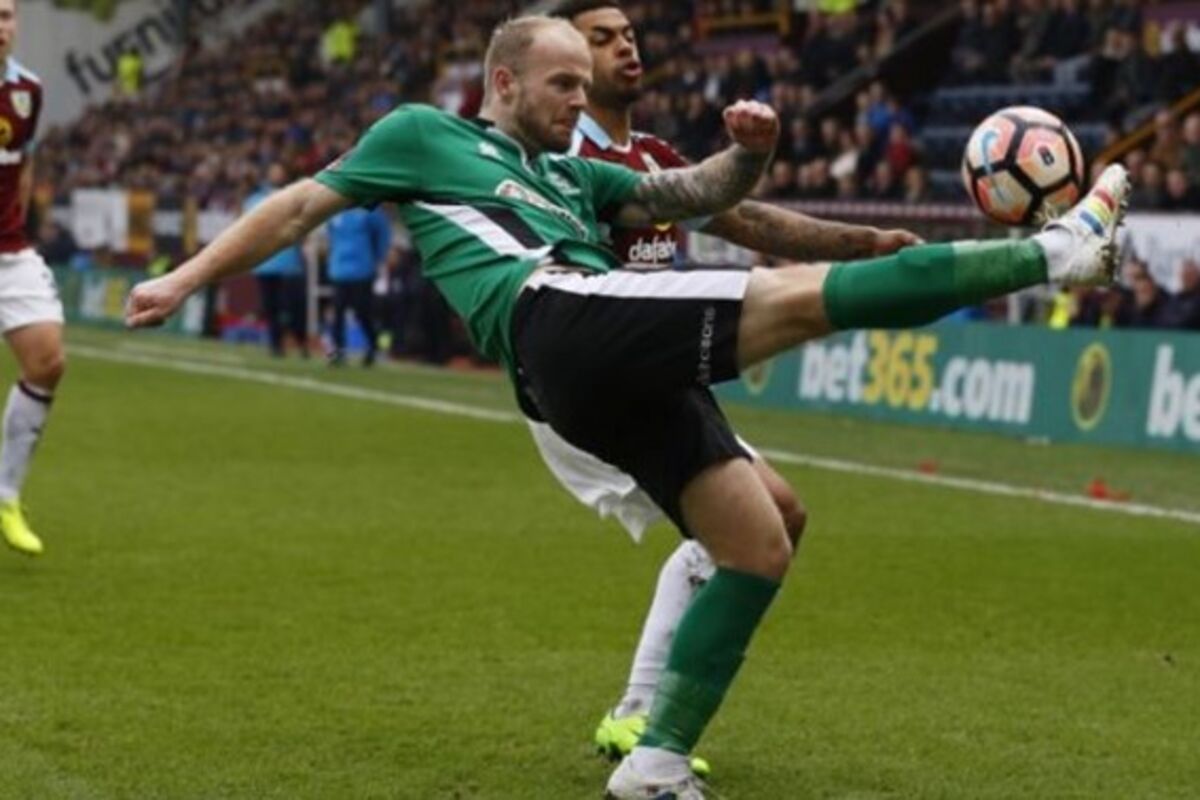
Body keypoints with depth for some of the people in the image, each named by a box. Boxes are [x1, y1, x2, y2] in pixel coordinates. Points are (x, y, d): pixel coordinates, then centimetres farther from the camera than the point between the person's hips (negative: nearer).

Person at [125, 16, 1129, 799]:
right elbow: (302, 206, 19)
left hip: (620, 375, 8)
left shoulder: (571, 174, 34)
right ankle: (1057, 248, -19)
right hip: (563, 319, -8)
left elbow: (693, 193, 28)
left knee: (761, 546, -2)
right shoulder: (422, 134, 19)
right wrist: (184, 281, 16)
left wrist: (748, 152, 6)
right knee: (802, 296, -19)